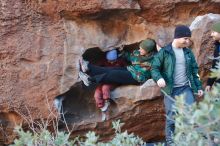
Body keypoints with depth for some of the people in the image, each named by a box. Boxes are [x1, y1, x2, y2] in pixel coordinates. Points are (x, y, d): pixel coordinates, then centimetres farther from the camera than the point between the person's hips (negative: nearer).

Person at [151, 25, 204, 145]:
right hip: (171, 90, -4)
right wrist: (158, 78, -24)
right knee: (171, 118, 1)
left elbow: (194, 70, 16)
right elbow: (154, 68, -4)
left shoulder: (188, 52, 10)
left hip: (186, 88, 4)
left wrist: (198, 87, 13)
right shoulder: (164, 52, -5)